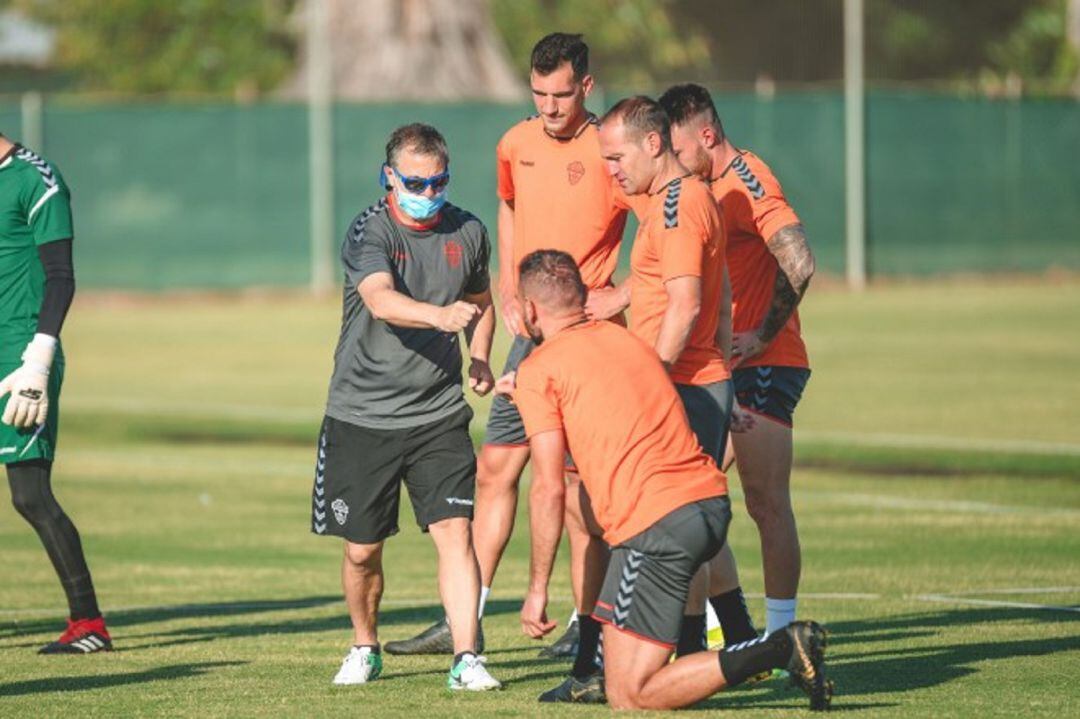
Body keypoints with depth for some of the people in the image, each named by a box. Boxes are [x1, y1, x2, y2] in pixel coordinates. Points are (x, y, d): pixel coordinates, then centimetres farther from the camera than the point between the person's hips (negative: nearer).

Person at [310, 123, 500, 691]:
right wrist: (441, 316, -49)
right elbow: (382, 300, -32)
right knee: (362, 549, 6)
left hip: (439, 415, 2)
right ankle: (365, 649, 30)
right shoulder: (368, 233, -12)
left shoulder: (467, 233, 3)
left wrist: (479, 358, 4)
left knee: (455, 532, -12)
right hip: (361, 416, -2)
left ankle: (466, 659, -11)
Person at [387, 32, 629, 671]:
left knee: (575, 485, -6)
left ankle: (589, 625, 4)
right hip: (531, 332, 7)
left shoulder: (607, 154, -12)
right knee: (496, 469, 9)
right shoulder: (516, 145, 8)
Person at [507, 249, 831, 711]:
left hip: (656, 526, -8)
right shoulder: (628, 339, 21)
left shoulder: (539, 370, 1)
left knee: (630, 699, -5)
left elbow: (549, 490, -3)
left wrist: (537, 589, 2)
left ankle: (779, 650, -19)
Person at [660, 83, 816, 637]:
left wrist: (762, 335, -18)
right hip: (721, 370, 10)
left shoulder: (748, 181, -13)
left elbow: (799, 265, -24)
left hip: (765, 366, -9)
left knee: (766, 503, -7)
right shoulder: (708, 188, 16)